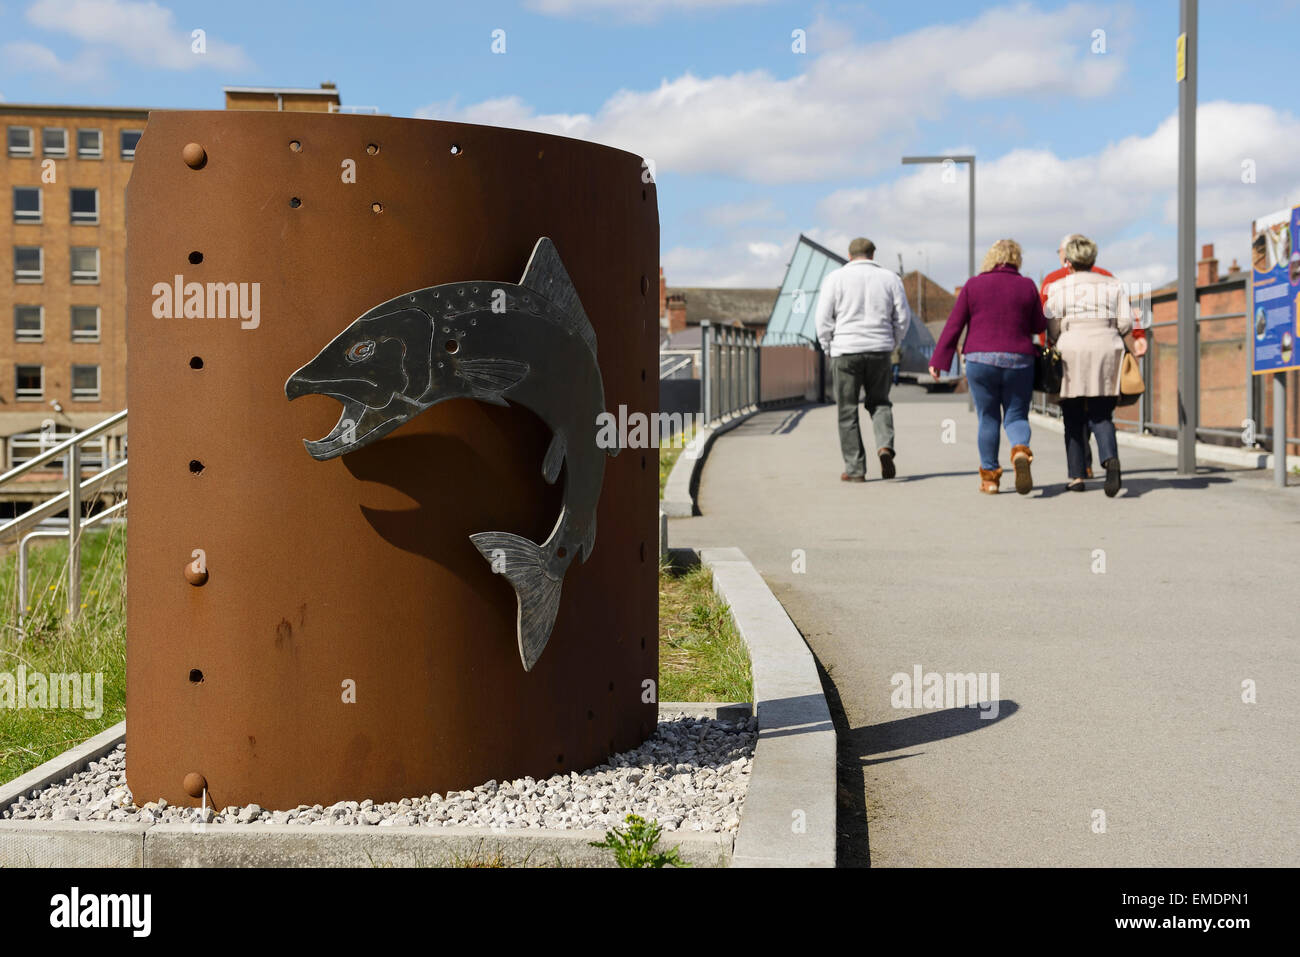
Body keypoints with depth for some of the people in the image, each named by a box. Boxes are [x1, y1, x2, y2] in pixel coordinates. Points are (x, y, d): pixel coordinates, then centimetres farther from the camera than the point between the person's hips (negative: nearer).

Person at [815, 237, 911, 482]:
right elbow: (903, 316, 6)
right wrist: (892, 345, 19)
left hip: (846, 351, -2)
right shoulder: (889, 278, 6)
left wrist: (828, 349, 9)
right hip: (879, 351, 2)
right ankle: (885, 446, -8)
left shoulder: (835, 278, 0)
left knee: (848, 411, 4)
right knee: (879, 402, 17)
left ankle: (855, 468, 4)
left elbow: (824, 318, -3)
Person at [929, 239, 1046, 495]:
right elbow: (1039, 326, 9)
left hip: (981, 360, 0)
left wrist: (938, 360, 3)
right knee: (1016, 416, 9)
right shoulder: (1027, 286, 3)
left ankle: (989, 476, 10)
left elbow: (953, 325, 0)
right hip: (1019, 361, 0)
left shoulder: (973, 286, 1)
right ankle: (1020, 450, -21)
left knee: (988, 418, 8)